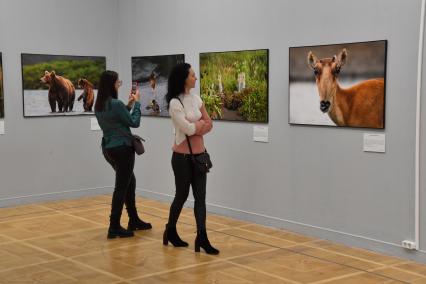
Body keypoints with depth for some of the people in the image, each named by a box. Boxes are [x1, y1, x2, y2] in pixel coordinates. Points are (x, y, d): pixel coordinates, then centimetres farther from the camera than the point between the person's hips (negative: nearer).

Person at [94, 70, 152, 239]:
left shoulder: (99, 105, 6)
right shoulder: (115, 103, -19)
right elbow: (134, 123, -10)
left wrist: (128, 105, 14)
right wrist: (136, 103, 1)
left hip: (109, 148, 9)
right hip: (122, 148, -9)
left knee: (129, 181, 21)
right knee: (121, 187, -1)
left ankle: (134, 220, 29)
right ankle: (114, 227, 2)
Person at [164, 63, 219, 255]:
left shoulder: (196, 99, 7)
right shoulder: (175, 103, -14)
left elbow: (209, 125, 6)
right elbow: (188, 128, -19)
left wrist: (195, 129, -11)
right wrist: (200, 123, -1)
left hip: (199, 155, 6)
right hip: (182, 156, -6)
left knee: (200, 196, 1)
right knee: (182, 195, 7)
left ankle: (202, 237, 1)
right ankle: (170, 231, 28)